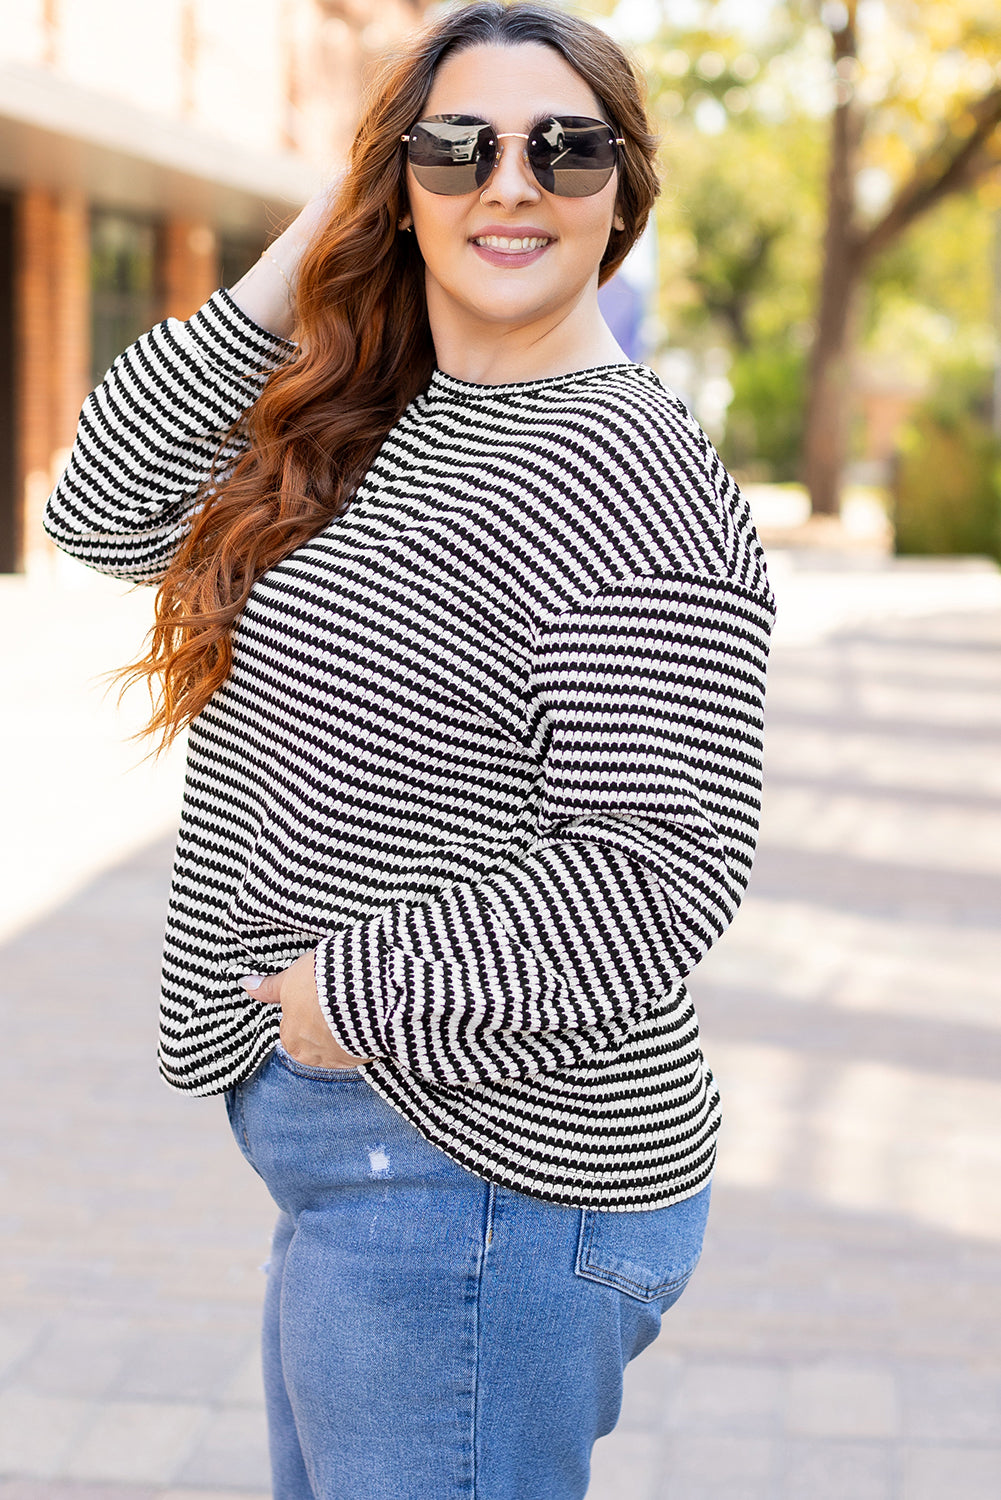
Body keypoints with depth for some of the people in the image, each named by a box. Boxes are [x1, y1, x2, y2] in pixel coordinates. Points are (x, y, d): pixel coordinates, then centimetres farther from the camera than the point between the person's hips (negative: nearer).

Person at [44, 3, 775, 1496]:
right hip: (357, 1144, 9)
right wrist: (269, 296, 1)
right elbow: (108, 512, 11)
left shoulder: (622, 473, -19)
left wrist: (362, 993, -18)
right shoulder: (373, 424, 9)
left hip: (479, 1173, -9)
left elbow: (658, 870, -24)